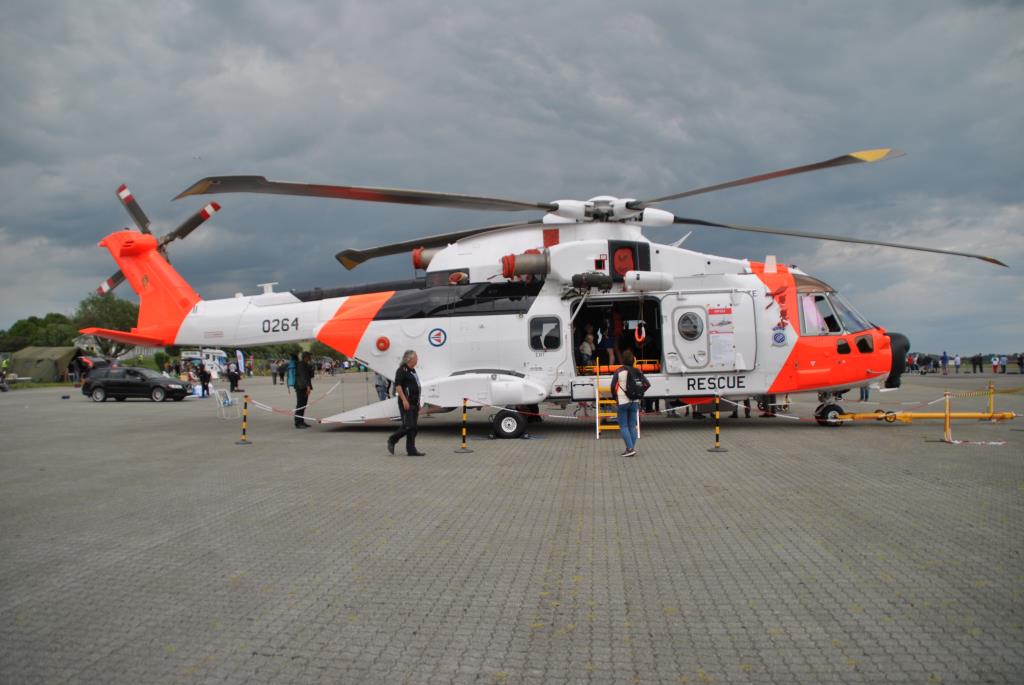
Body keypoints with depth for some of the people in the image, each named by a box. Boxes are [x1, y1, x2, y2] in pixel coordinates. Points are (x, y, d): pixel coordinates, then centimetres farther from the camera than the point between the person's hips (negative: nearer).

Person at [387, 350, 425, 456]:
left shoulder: (413, 370, 18)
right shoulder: (402, 370, -10)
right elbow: (398, 385, -18)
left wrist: (418, 403, 22)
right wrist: (404, 400, -24)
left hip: (414, 403, 9)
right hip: (406, 403, -9)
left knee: (413, 427, 6)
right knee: (408, 426, -12)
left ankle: (411, 450, 7)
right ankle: (392, 440, 6)